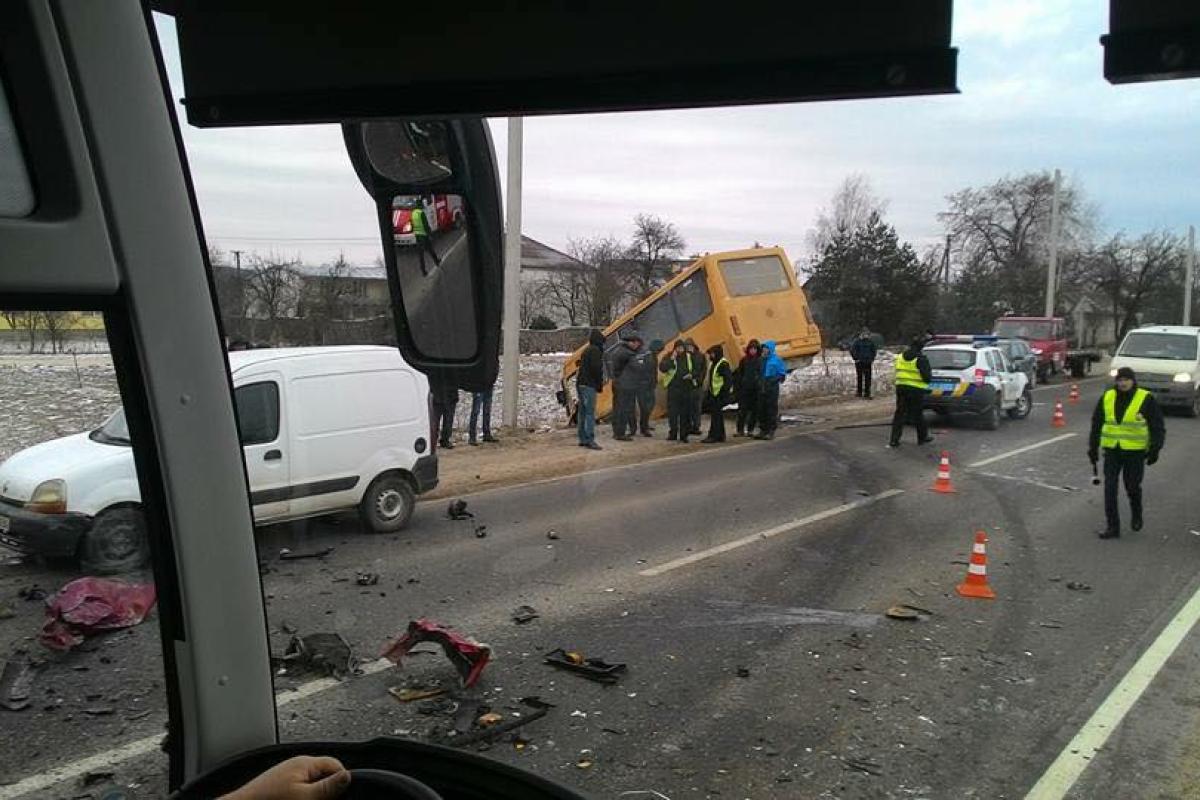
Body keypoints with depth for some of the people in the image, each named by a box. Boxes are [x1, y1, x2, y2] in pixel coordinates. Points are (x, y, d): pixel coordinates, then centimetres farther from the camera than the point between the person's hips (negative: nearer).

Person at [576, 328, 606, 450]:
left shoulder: (587, 350, 18)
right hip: (589, 385, -10)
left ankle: (582, 439, 16)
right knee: (590, 413, -10)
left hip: (580, 384, 10)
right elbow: (596, 368, -18)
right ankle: (590, 440, -13)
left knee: (582, 412, 12)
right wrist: (600, 384, -6)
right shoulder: (595, 350, -11)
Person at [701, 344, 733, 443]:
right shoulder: (713, 363, 16)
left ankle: (713, 436, -5)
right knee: (717, 415, 13)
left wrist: (724, 390, -23)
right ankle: (720, 435, 20)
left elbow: (729, 379, -20)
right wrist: (708, 392, 20)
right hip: (713, 393, 10)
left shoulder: (723, 364, -15)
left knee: (716, 416, -8)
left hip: (719, 395, -10)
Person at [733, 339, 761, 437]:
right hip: (744, 389, 1)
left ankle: (750, 430, 13)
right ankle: (740, 430, 4)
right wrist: (737, 387, 4)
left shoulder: (760, 361, 0)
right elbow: (739, 374, 10)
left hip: (755, 389, -1)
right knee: (742, 410, 0)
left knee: (754, 410, 4)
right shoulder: (744, 360, 7)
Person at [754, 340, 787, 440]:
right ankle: (763, 430, 16)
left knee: (772, 409, -3)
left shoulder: (776, 360, -4)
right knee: (761, 409, 7)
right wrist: (759, 380, 5)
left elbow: (782, 374, -4)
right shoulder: (761, 359, 11)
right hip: (762, 388, 5)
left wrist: (773, 380, -14)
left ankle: (771, 431, 2)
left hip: (772, 388, -5)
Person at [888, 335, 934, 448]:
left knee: (899, 413, 6)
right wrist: (929, 374, 9)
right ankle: (923, 437, 24)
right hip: (916, 390, -5)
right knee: (918, 414, 9)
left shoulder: (900, 357, 8)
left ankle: (894, 440, 1)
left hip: (901, 387, 5)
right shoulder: (921, 359, -12)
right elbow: (927, 377, -11)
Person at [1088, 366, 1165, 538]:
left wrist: (1155, 449, -8)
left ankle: (1136, 515, 36)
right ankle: (1112, 526, 5)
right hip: (1111, 450, 3)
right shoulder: (1107, 397, 5)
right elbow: (1096, 424, 13)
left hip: (1135, 451, -3)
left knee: (1132, 487, 6)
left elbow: (1158, 427, -2)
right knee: (1110, 488, -2)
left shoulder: (1146, 399, -5)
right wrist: (1093, 447, 12)